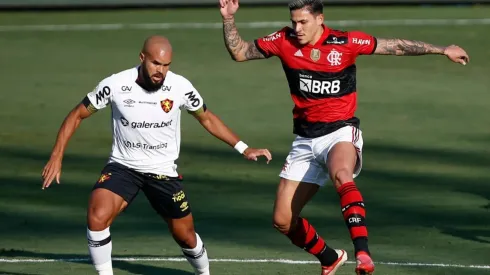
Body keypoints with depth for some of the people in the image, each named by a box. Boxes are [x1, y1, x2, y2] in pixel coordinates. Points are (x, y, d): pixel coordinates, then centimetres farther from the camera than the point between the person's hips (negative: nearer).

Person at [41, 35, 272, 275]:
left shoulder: (180, 87, -13)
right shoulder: (115, 85, -17)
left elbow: (207, 119, 6)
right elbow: (77, 115, -4)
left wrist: (243, 149, 2)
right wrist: (56, 157, -11)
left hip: (163, 171, 1)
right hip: (123, 166, -1)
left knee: (186, 237, 9)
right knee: (97, 218, -27)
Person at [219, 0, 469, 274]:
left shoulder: (345, 42, -8)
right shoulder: (285, 41, -2)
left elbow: (397, 46, 0)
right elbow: (239, 52, 6)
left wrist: (442, 50, 4)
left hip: (340, 132, -4)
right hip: (305, 140, 4)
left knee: (342, 176, -40)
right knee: (283, 220, 1)